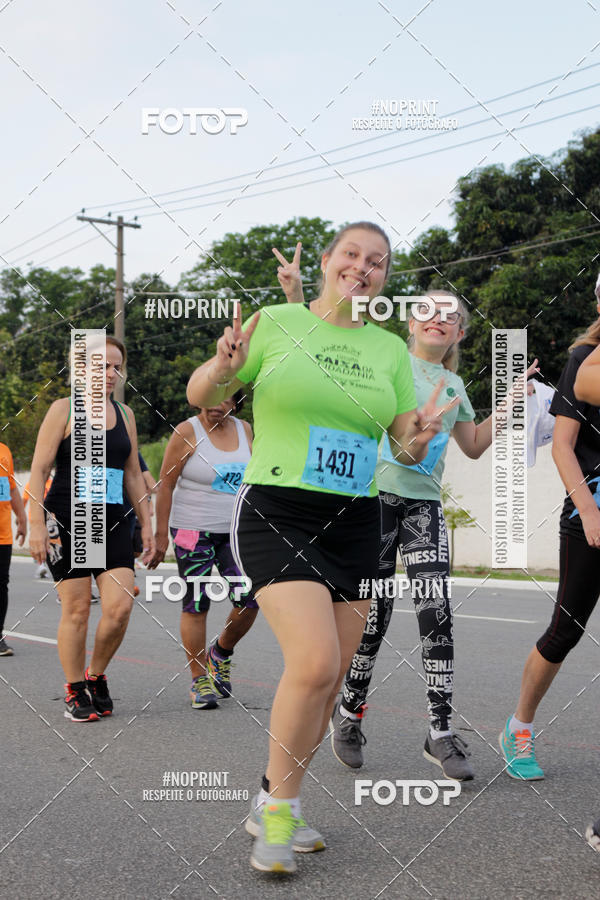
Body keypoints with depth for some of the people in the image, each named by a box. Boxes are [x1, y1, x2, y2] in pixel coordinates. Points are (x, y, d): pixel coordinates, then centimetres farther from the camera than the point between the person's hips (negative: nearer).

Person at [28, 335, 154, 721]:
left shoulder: (125, 414, 14)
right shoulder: (64, 409, -1)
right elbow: (39, 470, -4)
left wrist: (147, 525, 14)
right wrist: (37, 525, -12)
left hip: (112, 521, 4)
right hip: (68, 520, -4)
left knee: (120, 607, -8)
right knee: (77, 609, -2)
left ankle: (96, 676, 16)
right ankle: (75, 692, 15)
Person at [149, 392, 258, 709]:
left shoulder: (243, 430, 8)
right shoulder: (187, 432, -7)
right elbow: (165, 484, -7)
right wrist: (160, 534, -10)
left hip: (235, 531, 4)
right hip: (193, 532, -4)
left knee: (249, 600, -6)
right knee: (196, 606, -2)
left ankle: (220, 654, 21)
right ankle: (199, 680, 10)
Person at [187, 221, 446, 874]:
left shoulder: (389, 348, 12)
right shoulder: (276, 322, 1)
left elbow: (406, 448, 14)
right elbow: (201, 397, 5)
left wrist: (419, 439, -10)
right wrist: (223, 367, -18)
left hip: (353, 525, 5)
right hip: (276, 513, -5)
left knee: (330, 680, 6)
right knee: (315, 663, -20)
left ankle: (274, 806, 27)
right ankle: (277, 812, 1)